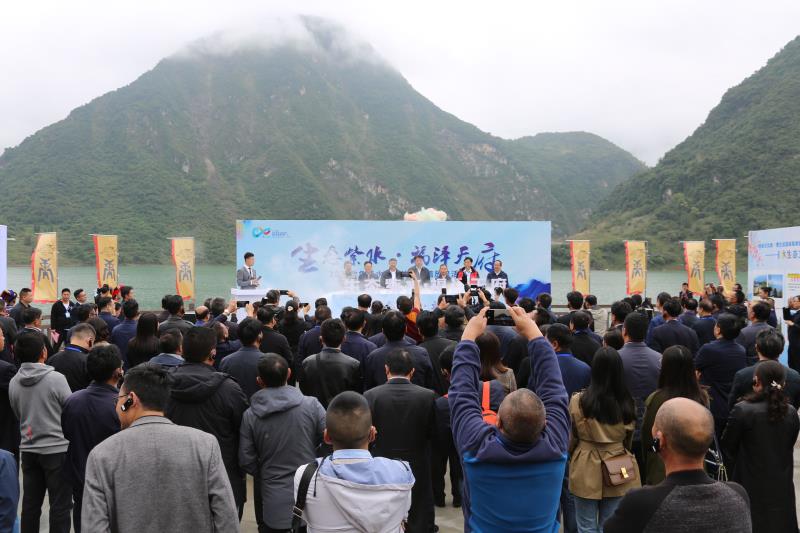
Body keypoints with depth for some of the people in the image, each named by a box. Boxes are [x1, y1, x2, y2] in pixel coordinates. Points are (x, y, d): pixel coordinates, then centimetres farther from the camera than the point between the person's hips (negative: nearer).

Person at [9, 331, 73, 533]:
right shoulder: (56, 378, -16)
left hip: (28, 449, 5)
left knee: (30, 503, 14)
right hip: (56, 448, -5)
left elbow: (18, 415, 13)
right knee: (60, 505, 4)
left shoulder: (13, 382, 0)